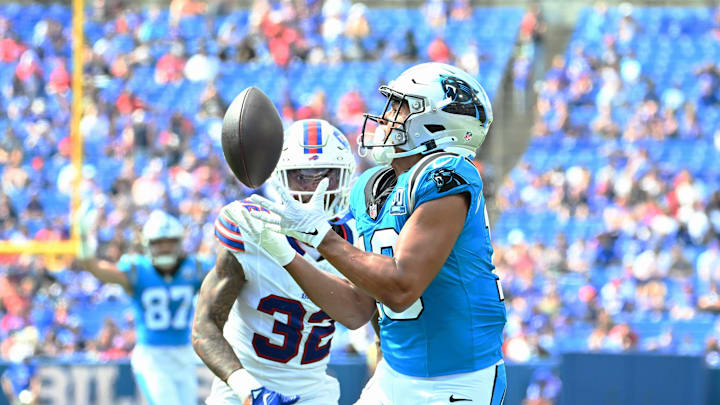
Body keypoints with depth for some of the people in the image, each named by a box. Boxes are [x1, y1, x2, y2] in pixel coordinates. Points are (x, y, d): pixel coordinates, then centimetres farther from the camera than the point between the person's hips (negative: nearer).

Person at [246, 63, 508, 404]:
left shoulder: (446, 178, -17)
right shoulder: (371, 190, 9)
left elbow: (400, 289, -23)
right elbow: (357, 309, 9)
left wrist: (319, 234, -18)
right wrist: (283, 253, 2)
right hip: (395, 377, 8)